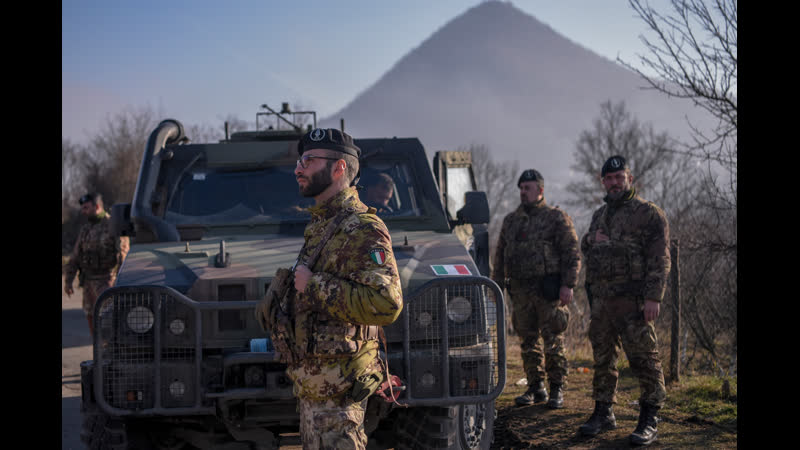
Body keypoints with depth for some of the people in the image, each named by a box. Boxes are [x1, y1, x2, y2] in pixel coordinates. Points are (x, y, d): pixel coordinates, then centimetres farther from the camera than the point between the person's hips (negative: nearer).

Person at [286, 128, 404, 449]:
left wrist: (314, 285, -22)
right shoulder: (319, 227, 15)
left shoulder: (362, 229, -16)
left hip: (335, 386, -10)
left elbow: (386, 304, -28)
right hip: (310, 382, 10)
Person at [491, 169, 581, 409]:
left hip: (548, 289, -5)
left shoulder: (557, 218, -1)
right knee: (528, 341, 8)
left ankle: (557, 389, 2)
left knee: (553, 342, -4)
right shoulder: (511, 220, 16)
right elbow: (500, 255, 21)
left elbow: (572, 253, -5)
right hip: (520, 290, 5)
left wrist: (568, 285, -13)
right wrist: (497, 285, 13)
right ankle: (536, 388, 16)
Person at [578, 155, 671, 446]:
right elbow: (589, 252, 28)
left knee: (643, 359, -7)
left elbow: (659, 259, -9)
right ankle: (603, 413, 21)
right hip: (601, 301, 7)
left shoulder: (648, 213, -3)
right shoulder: (599, 216, 20)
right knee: (602, 359, 11)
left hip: (633, 301, -7)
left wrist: (653, 297, -17)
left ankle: (649, 421, -5)